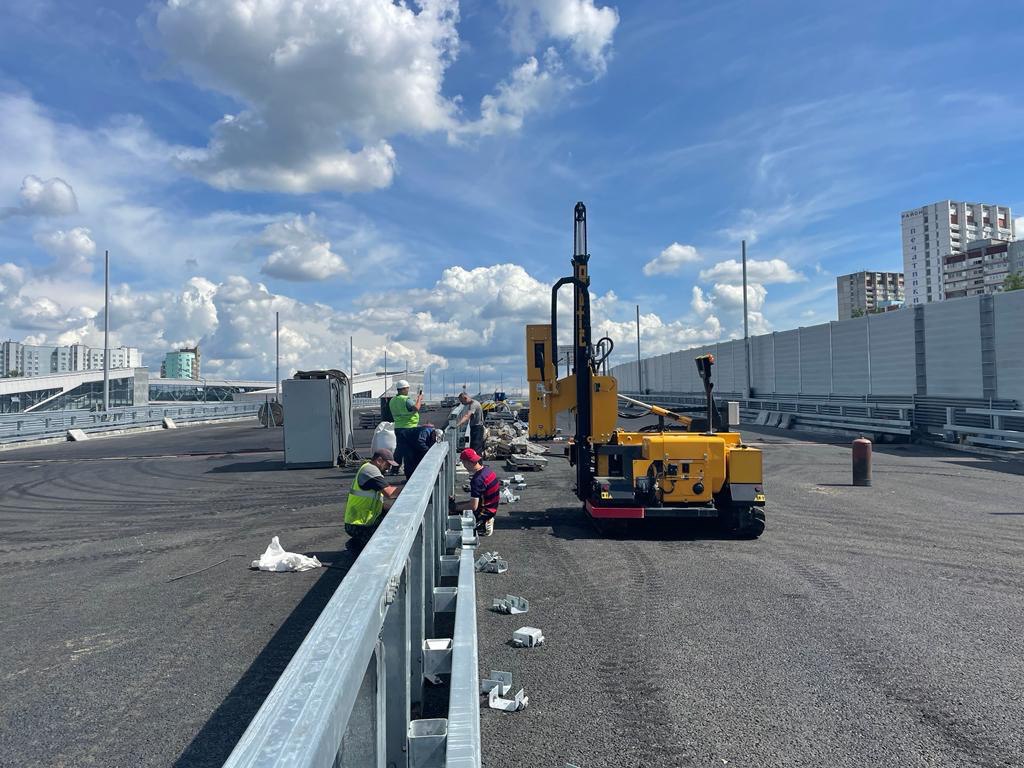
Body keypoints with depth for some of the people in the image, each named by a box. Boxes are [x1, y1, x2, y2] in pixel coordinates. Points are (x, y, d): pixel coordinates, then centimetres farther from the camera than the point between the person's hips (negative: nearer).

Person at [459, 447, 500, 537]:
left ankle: (482, 526, -3)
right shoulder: (487, 470, 1)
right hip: (491, 509, 9)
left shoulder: (477, 480, -26)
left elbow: (473, 507, -25)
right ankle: (486, 522, 14)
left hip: (483, 513, -9)